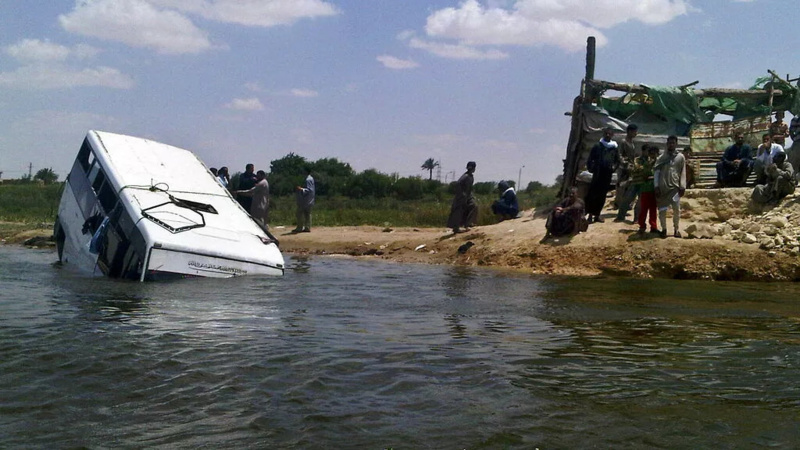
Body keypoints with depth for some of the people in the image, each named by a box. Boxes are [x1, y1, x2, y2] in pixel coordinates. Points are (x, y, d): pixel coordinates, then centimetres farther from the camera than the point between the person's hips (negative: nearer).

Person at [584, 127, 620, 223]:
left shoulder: (614, 148, 10)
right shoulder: (597, 146, 2)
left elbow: (617, 161, 18)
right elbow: (590, 159, 4)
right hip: (597, 174, -3)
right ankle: (590, 214, 0)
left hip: (607, 175, 3)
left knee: (602, 195, 8)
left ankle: (597, 214, 16)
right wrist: (591, 168, -7)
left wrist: (614, 167, 0)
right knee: (592, 194, -7)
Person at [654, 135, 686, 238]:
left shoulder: (680, 157, 5)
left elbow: (683, 173, 6)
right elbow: (656, 171, 2)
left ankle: (676, 229, 13)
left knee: (676, 209, -1)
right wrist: (656, 186, -6)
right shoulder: (661, 157, 4)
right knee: (662, 210, 2)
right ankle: (664, 229, 15)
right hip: (662, 187, 0)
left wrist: (682, 187, -1)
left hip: (675, 187, 0)